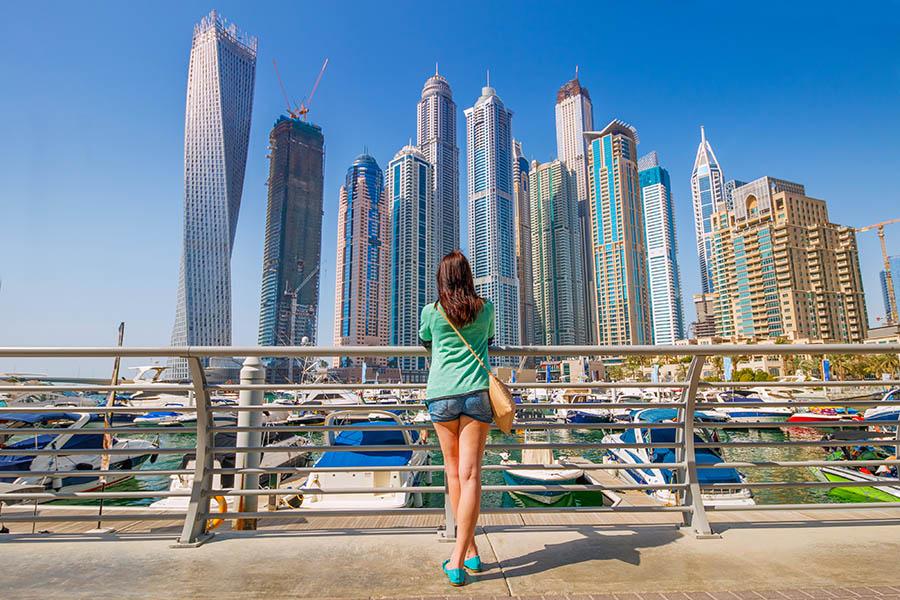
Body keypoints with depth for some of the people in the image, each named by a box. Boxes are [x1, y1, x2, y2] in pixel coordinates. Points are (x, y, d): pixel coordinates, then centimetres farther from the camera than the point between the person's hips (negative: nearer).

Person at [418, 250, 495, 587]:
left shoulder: (431, 311, 5)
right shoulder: (485, 309, 7)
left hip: (441, 395, 0)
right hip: (477, 394, 0)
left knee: (454, 472, 13)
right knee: (470, 474, -2)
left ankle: (469, 550, 22)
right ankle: (459, 560, -3)